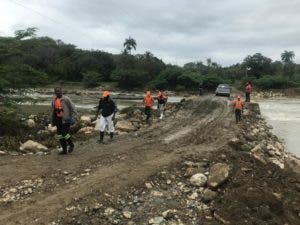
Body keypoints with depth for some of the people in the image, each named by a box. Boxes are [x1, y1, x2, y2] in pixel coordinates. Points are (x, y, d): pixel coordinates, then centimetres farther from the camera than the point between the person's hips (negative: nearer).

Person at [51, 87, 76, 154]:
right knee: (60, 135, 8)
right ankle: (64, 150, 20)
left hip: (66, 120, -7)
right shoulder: (54, 100, 10)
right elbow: (53, 111, 20)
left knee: (65, 134, -10)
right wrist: (53, 120, 18)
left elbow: (72, 108, -9)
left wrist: (71, 118, -12)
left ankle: (71, 145, 17)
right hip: (58, 120, 7)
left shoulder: (66, 99, -10)